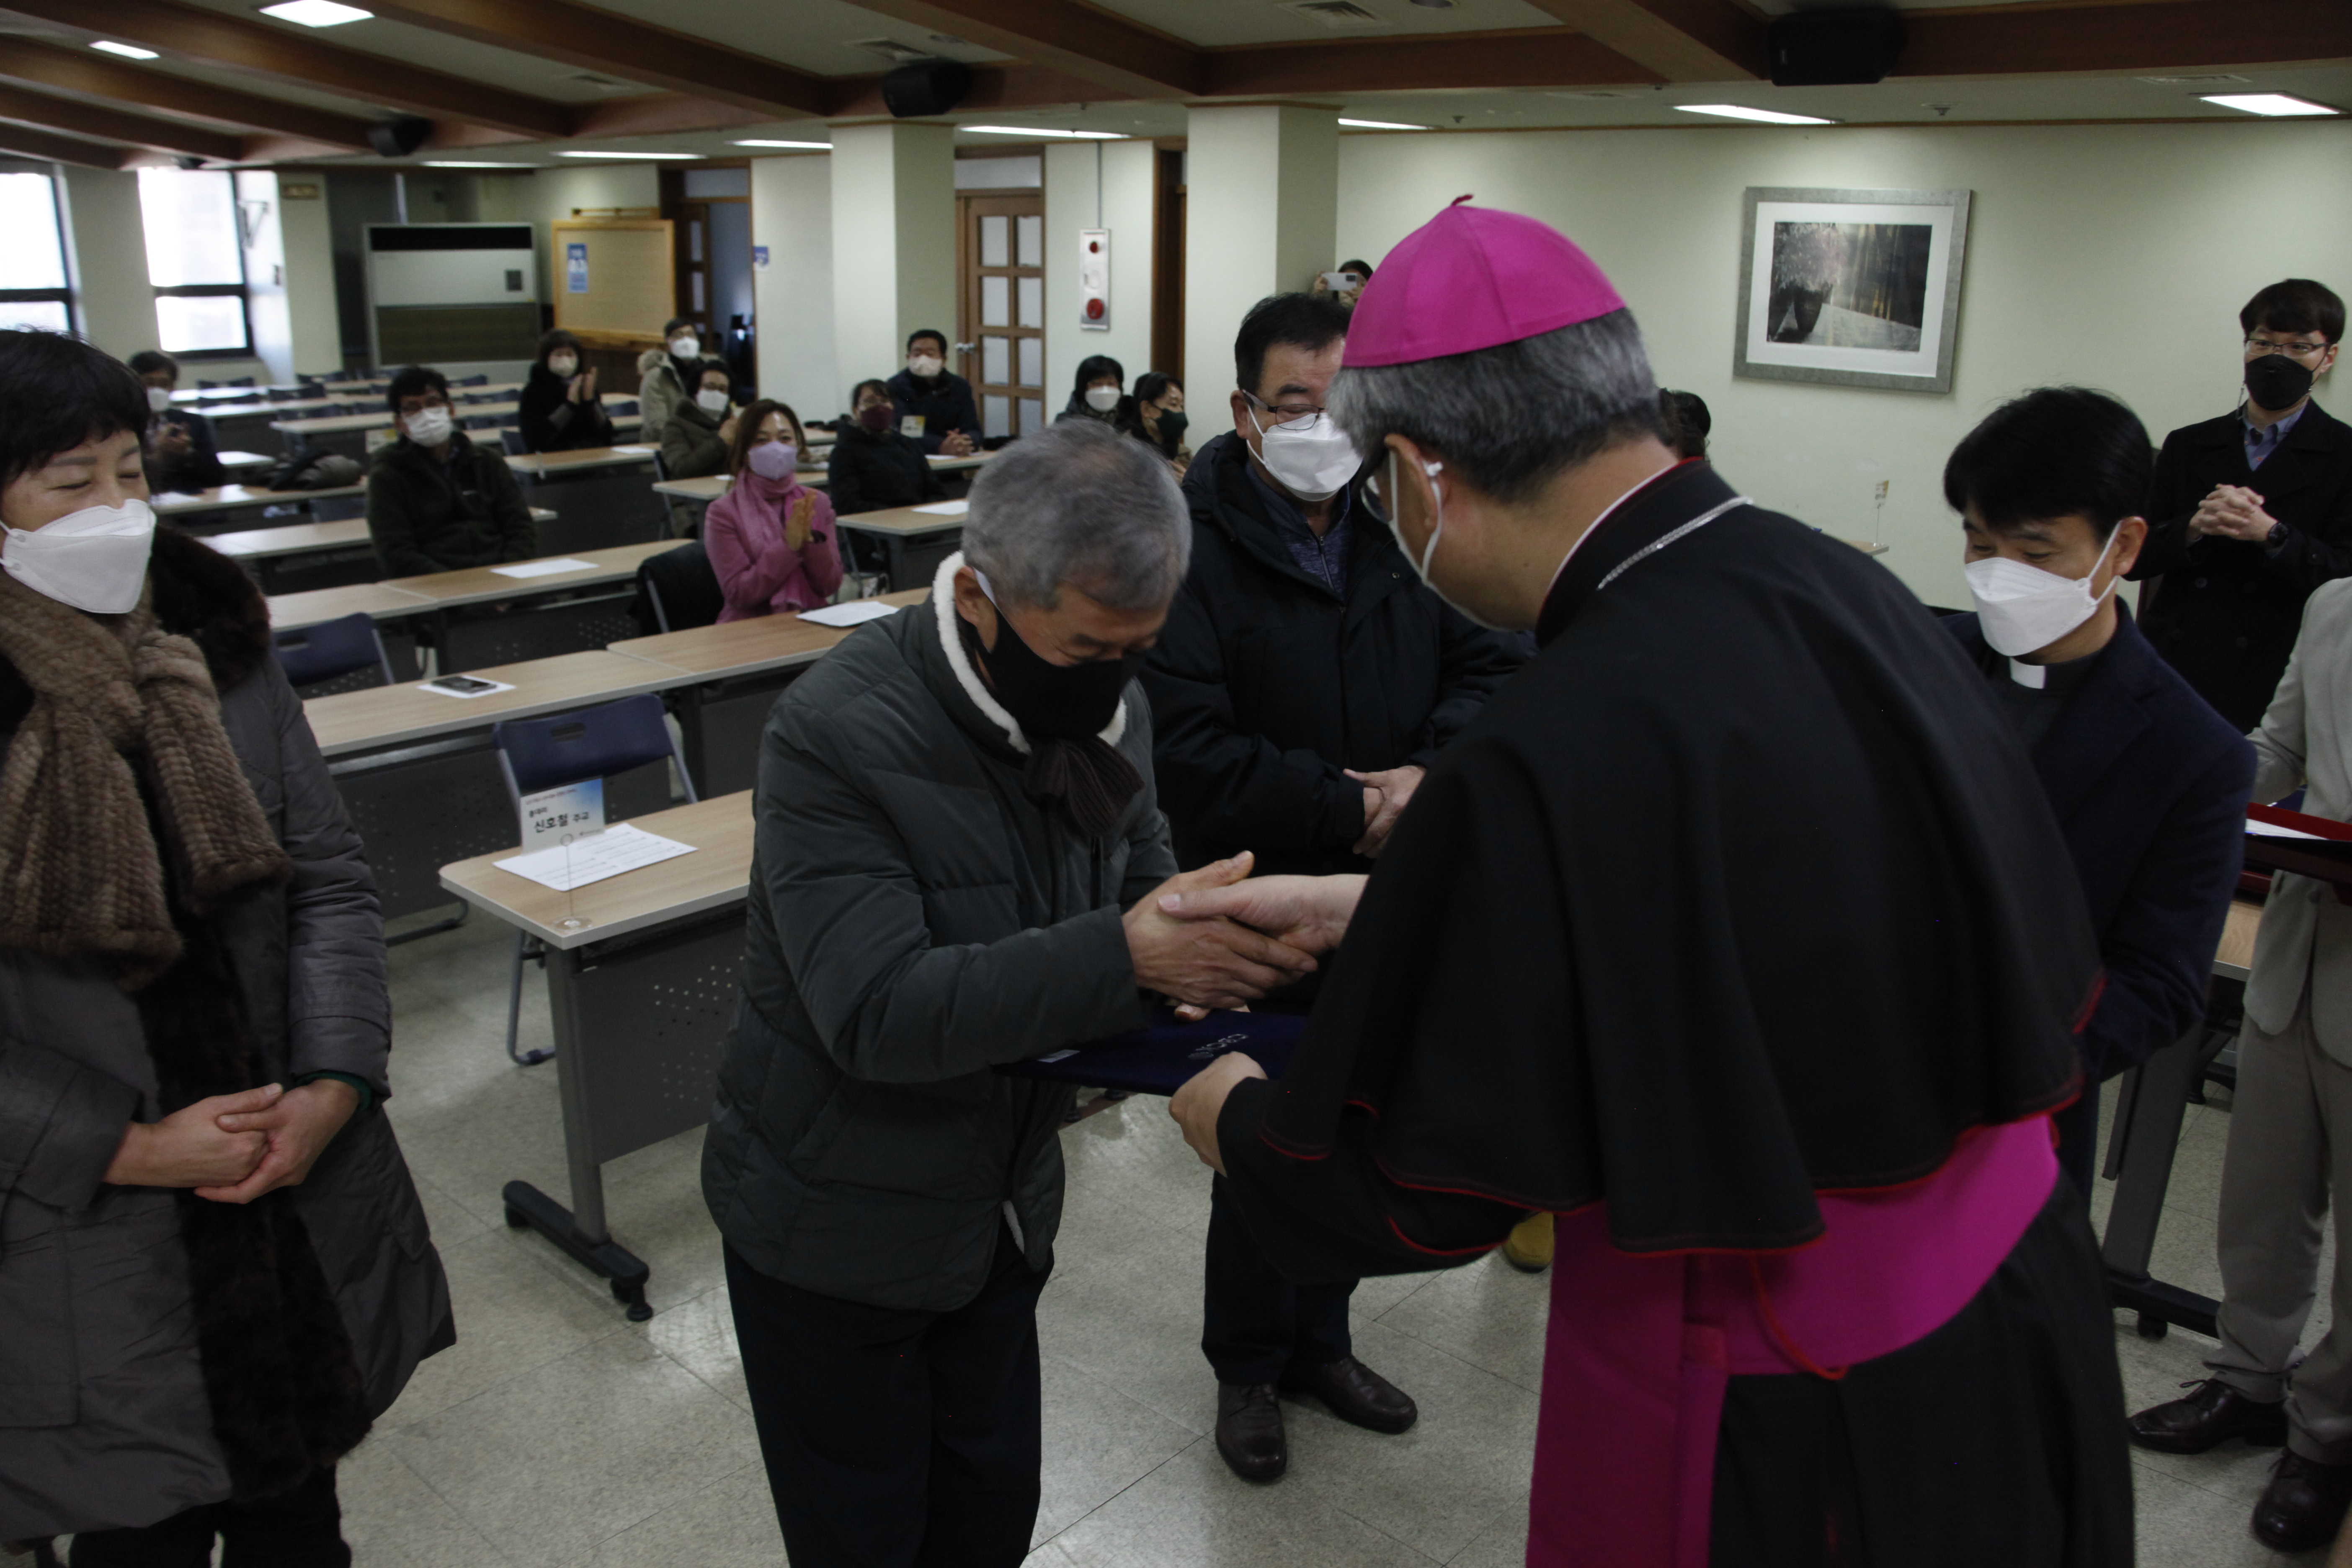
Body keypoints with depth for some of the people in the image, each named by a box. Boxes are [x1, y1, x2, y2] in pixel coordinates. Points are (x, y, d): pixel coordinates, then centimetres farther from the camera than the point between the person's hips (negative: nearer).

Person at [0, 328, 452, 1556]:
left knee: (295, 1508, 20)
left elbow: (330, 880, 1)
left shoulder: (217, 652, 0)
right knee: (144, 1524, 15)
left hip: (300, 1206, 4)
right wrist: (128, 1149, -16)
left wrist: (335, 1086, -11)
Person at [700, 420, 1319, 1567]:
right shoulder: (836, 731, -27)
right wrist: (1125, 958, -38)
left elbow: (1143, 882, 7)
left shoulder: (1109, 709, -5)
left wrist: (1215, 941, -17)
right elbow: (878, 1011, -33)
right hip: (837, 1235, -6)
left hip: (1003, 1208, 6)